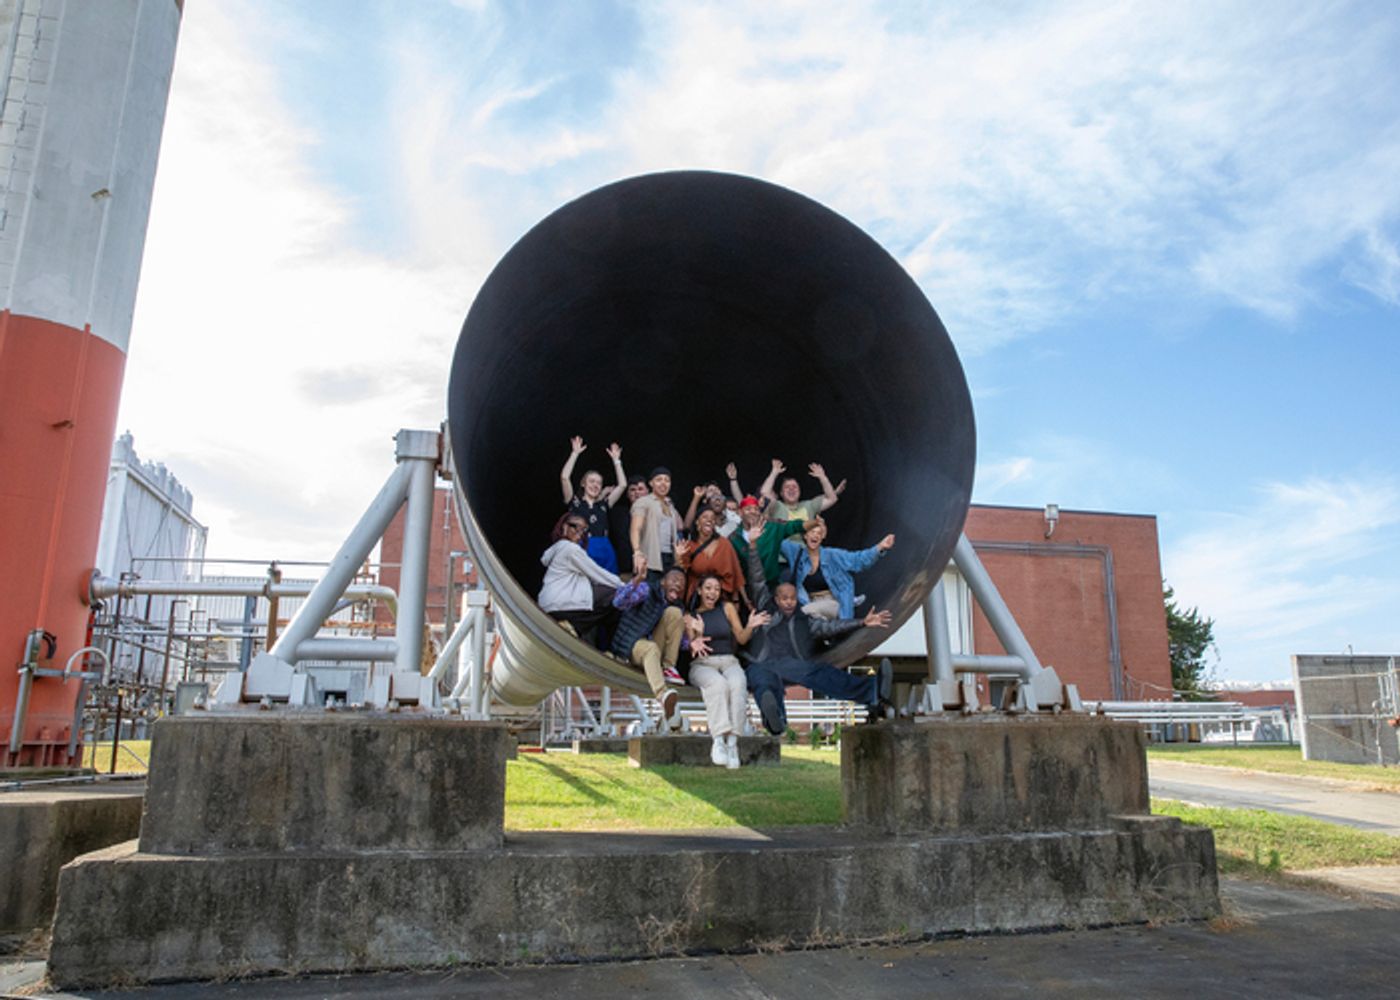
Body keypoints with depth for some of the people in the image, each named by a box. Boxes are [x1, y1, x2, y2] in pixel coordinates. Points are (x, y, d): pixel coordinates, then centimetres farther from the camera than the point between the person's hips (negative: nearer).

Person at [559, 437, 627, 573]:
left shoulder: (603, 505, 14)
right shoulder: (574, 502, 6)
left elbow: (622, 485, 13)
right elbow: (564, 477, -5)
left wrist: (616, 460, 14)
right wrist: (575, 453, -1)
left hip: (604, 553, 4)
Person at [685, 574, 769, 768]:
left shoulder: (727, 608, 14)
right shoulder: (690, 616, 10)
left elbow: (741, 639, 10)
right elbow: (691, 650, 2)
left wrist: (750, 626, -10)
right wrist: (698, 635, -18)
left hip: (728, 661, 1)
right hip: (702, 664, -1)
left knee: (738, 684, -34)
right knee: (718, 683, -37)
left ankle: (732, 742, -39)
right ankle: (718, 741, -42)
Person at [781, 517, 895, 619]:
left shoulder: (832, 555, -1)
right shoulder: (797, 553, 6)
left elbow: (858, 559, -7)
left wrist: (880, 547, -23)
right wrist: (802, 526, -1)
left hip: (833, 604, -3)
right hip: (812, 603, 3)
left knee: (807, 611, -32)